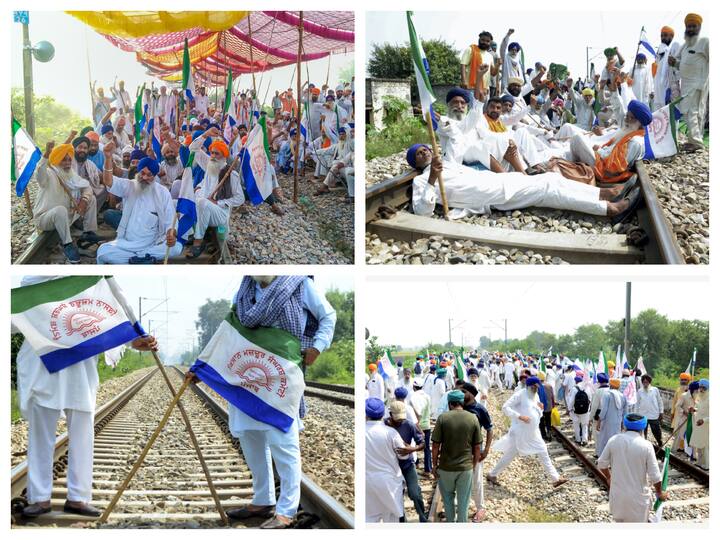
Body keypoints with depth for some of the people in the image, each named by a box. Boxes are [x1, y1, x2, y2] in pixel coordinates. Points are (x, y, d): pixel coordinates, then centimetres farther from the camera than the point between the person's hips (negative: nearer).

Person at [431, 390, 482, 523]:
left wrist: (434, 465, 4)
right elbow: (477, 447, -2)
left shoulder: (442, 418, -12)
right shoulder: (473, 418, -7)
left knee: (448, 496, 23)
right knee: (463, 500, 13)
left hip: (446, 467, -1)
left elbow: (435, 445, -9)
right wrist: (474, 464, 13)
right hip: (466, 467, 1)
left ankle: (451, 521, 30)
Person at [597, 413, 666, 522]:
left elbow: (602, 464, 3)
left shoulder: (614, 440, -7)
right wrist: (659, 493, 7)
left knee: (620, 521, 22)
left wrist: (609, 477, 24)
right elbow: (655, 476, -12)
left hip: (617, 496, 3)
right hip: (637, 497, -3)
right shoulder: (646, 446, -14)